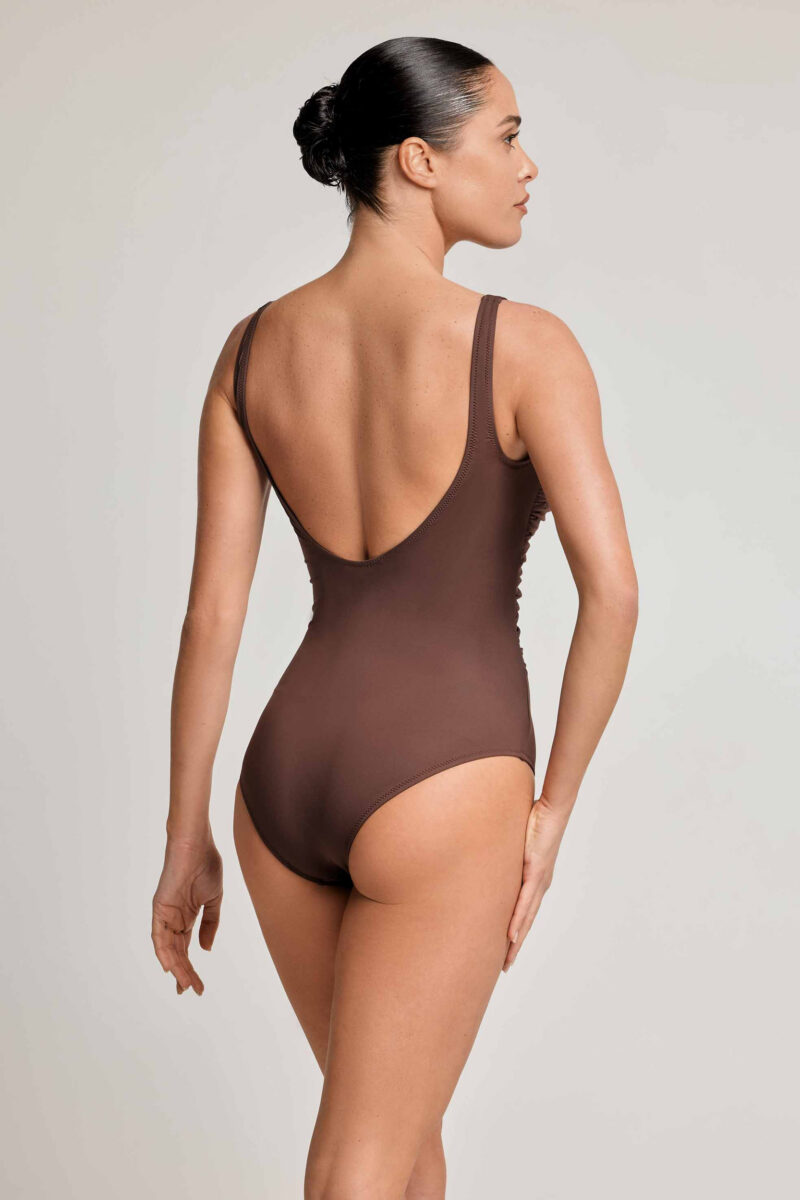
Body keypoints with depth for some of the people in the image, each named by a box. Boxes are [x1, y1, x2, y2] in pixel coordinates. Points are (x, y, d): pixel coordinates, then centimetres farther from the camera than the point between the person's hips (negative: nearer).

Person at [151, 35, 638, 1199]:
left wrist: (186, 839, 8)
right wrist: (552, 807, -4)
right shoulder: (525, 343, -11)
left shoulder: (252, 345, 3)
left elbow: (212, 606, 2)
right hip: (441, 798, -6)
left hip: (287, 780, 6)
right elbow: (612, 588, -18)